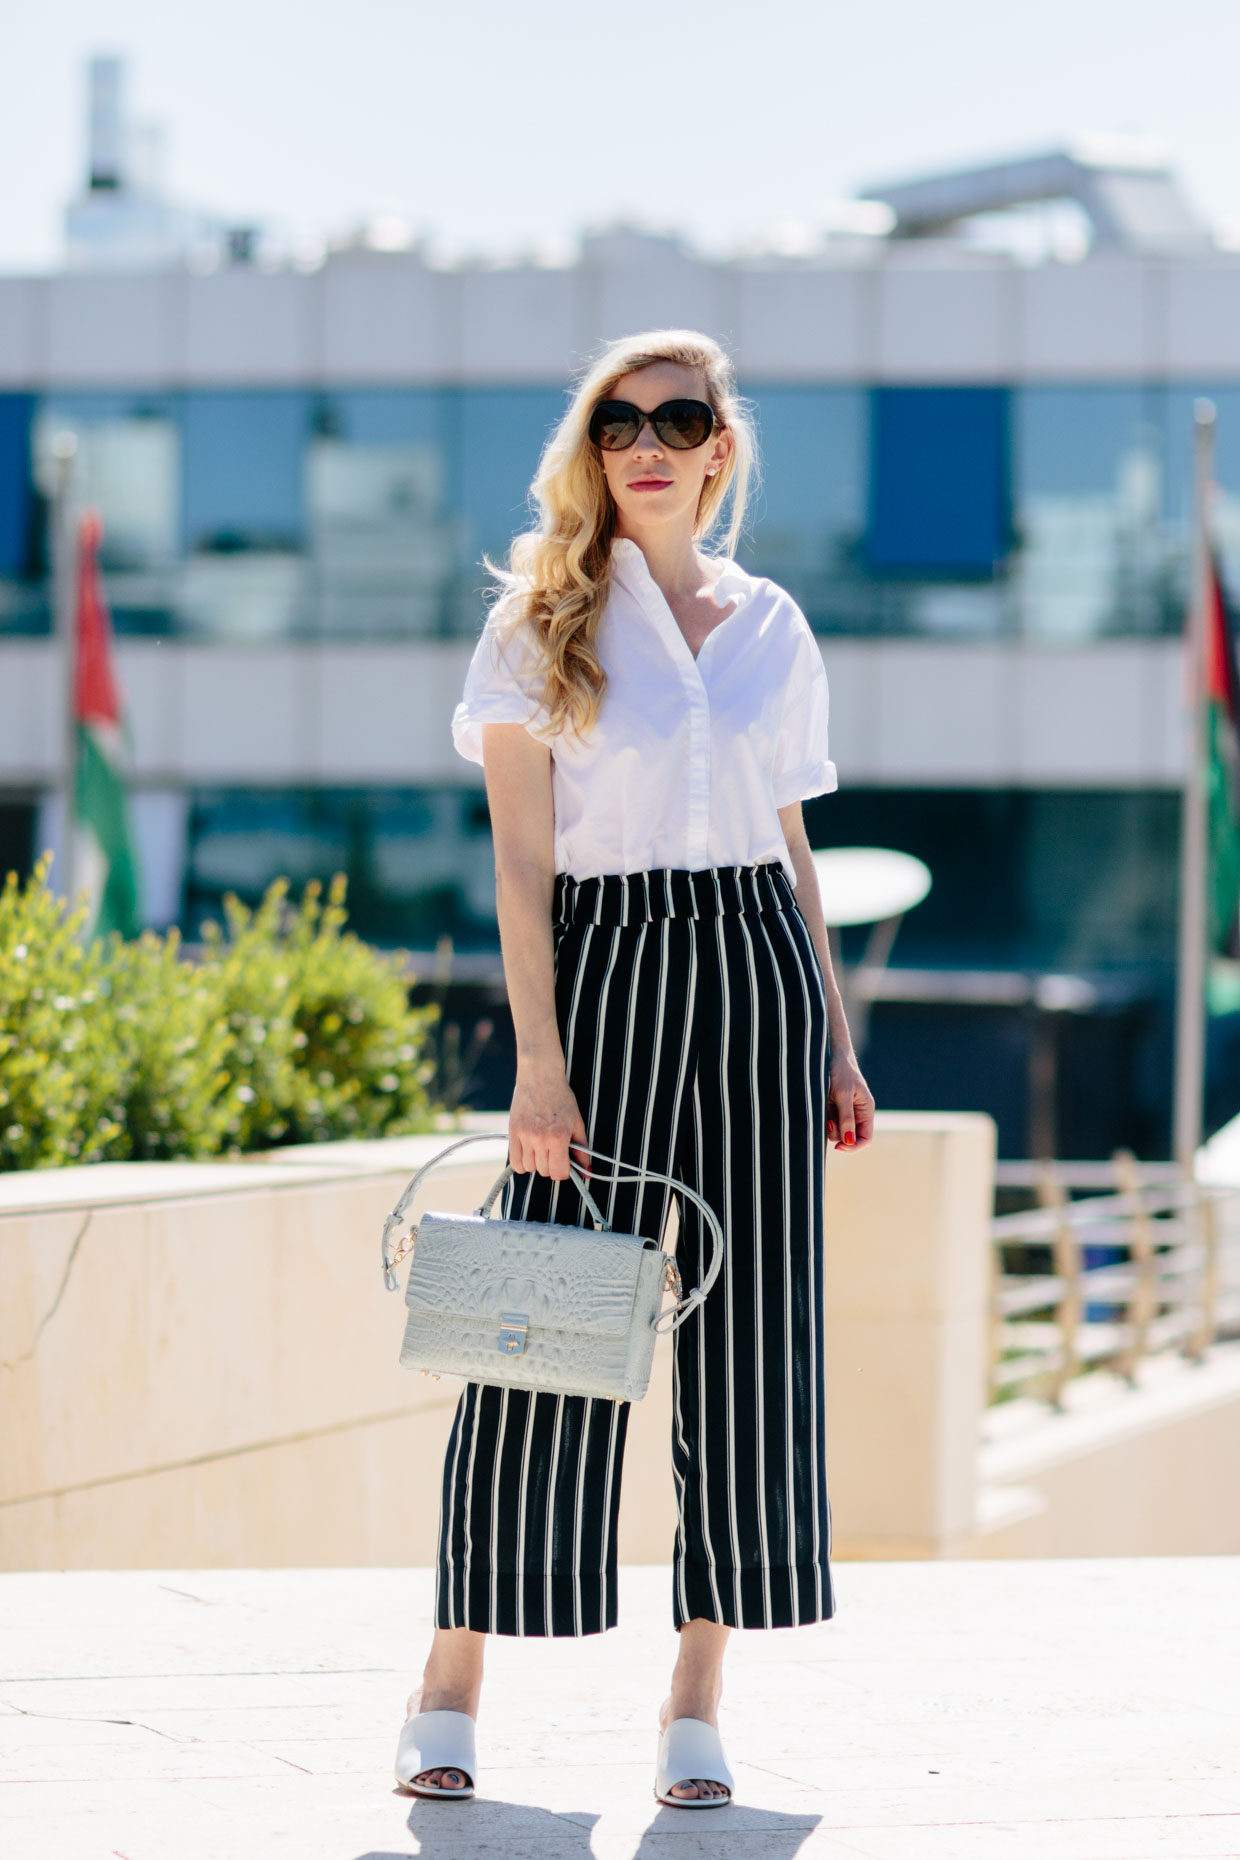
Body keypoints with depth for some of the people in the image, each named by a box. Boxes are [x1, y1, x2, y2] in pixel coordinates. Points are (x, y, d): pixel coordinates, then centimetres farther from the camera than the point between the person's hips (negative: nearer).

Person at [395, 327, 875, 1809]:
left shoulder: (769, 628, 12)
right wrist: (539, 1058, -13)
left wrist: (835, 1043, 11)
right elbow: (520, 856, -5)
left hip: (756, 965, 3)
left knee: (748, 1335, 1)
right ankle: (449, 1693, 6)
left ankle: (696, 1708, 8)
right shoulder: (546, 618, 1)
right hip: (604, 964, -3)